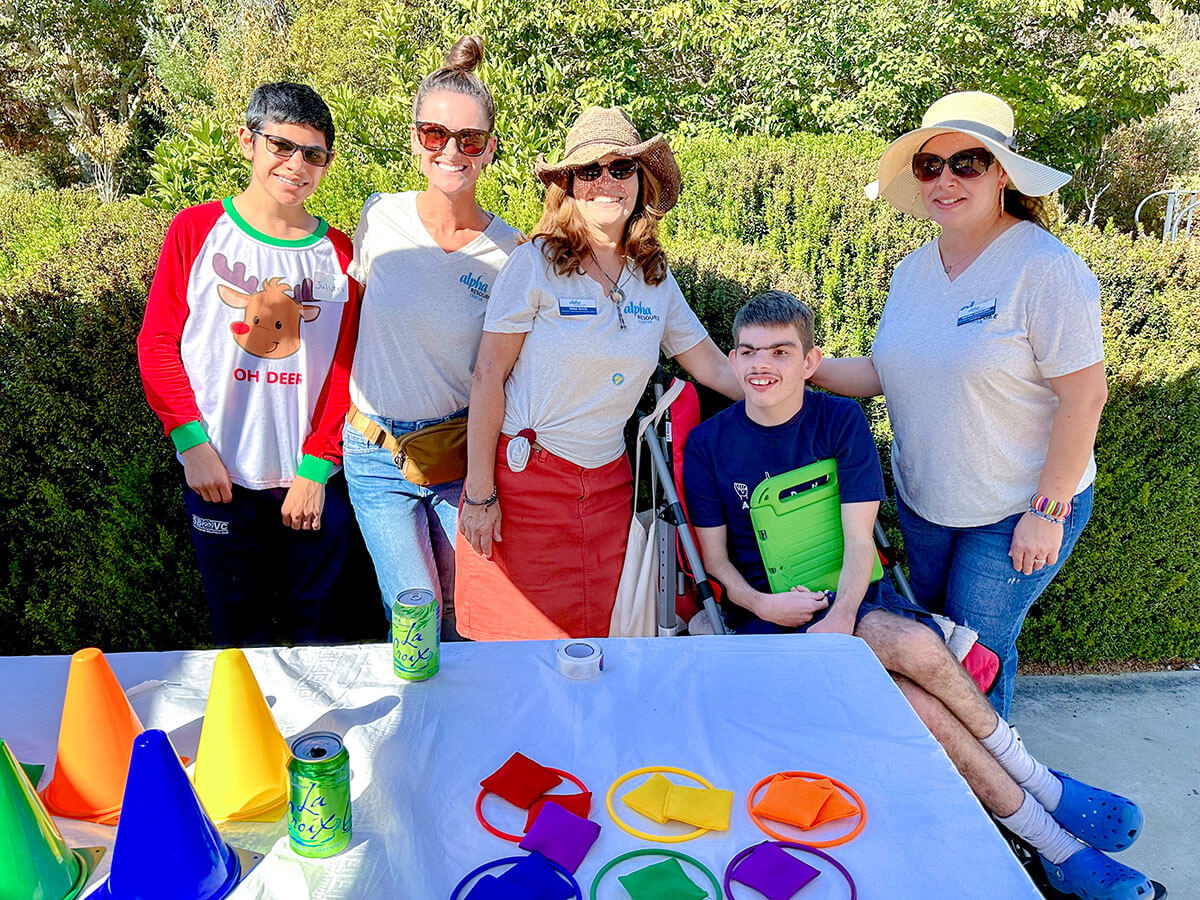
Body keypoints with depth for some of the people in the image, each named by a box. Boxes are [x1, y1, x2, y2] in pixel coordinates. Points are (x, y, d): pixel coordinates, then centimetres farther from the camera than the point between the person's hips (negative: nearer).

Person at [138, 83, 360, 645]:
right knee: (237, 630, 14)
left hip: (314, 481, 1)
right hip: (219, 477, 0)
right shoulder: (196, 230, -1)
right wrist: (193, 443, -9)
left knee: (316, 629, 13)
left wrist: (315, 468, -8)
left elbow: (344, 370, -1)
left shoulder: (337, 253, 1)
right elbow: (157, 345, 0)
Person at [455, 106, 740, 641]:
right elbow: (488, 377, -8)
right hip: (523, 475, -4)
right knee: (511, 638, 4)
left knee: (589, 639, 10)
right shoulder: (536, 264, -7)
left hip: (607, 483, 4)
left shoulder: (655, 278, 7)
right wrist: (479, 491, -10)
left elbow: (716, 368, 11)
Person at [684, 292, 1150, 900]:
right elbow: (714, 554, 3)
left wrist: (840, 620, -22)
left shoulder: (841, 421, 0)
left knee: (913, 644, -34)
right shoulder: (708, 444, -1)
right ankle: (1052, 840, -7)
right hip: (769, 610, -1)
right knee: (910, 702, -24)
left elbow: (858, 540, -6)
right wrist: (760, 603, -16)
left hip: (850, 598, 1)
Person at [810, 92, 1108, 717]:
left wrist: (1048, 512, -19)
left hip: (1017, 513, -6)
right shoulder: (912, 270, 2)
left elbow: (1084, 397, -19)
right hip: (921, 501, 7)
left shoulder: (1044, 268, -20)